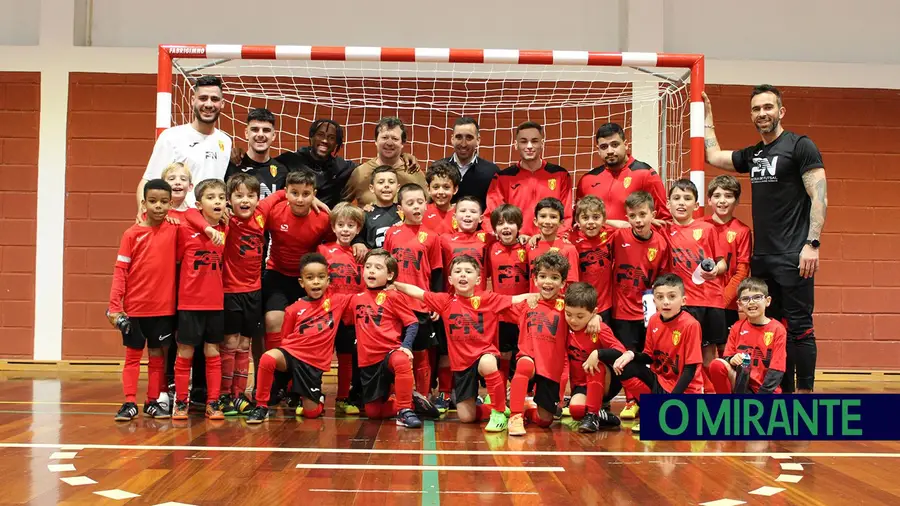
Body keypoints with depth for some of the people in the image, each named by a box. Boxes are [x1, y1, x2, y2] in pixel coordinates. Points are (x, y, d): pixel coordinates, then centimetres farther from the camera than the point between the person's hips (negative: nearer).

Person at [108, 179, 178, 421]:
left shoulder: (175, 229, -1)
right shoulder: (132, 233, -5)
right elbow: (120, 271, -5)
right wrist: (114, 305, -11)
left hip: (164, 307, 2)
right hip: (134, 307, -1)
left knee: (157, 355, 11)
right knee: (132, 355, 7)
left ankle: (153, 402, 20)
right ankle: (130, 403, 13)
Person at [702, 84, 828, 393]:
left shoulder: (800, 146, -4)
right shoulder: (752, 155, 16)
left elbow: (820, 198, -10)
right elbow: (713, 156, 28)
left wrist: (812, 244, -19)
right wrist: (707, 114, 28)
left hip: (794, 257, -7)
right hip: (761, 258, 7)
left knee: (799, 327, -5)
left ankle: (805, 394, -1)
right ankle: (784, 393, 17)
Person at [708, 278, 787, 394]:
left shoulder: (777, 329, -6)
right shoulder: (737, 328, 6)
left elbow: (776, 371, -11)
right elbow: (727, 358, 6)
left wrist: (762, 393, -20)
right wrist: (732, 360, -19)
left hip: (766, 389, -3)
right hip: (741, 382, 4)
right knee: (717, 365, -25)